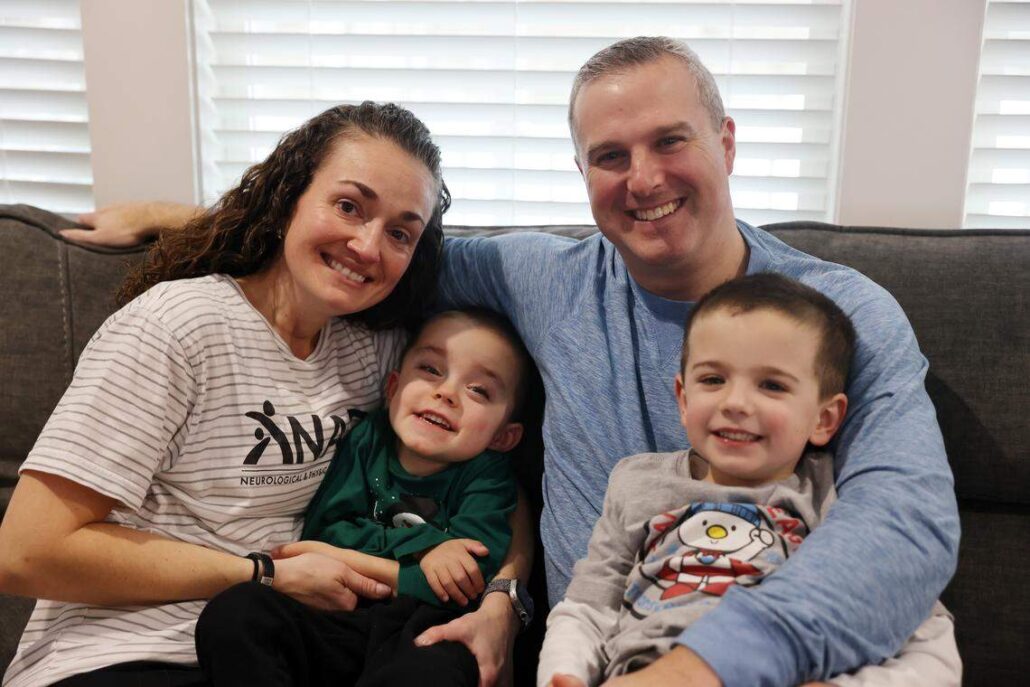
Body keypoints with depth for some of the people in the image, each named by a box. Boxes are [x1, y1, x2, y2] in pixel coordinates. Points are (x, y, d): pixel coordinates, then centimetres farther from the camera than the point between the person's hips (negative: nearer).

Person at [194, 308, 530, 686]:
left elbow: (473, 572, -12)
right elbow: (322, 529, 1)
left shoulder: (487, 477, 3)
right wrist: (421, 546, -10)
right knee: (233, 611, -24)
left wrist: (345, 560, -10)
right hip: (336, 623, 4)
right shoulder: (366, 440, 11)